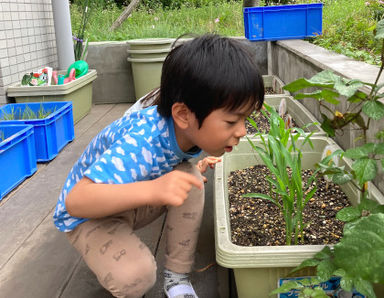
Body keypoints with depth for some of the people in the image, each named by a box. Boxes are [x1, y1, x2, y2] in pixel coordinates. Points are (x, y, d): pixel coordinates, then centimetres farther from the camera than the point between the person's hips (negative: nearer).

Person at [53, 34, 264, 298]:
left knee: (189, 179, -16)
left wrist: (197, 168, -3)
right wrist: (151, 189, -57)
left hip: (132, 203, 7)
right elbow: (75, 201, -48)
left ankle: (177, 276, -1)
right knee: (135, 276, -31)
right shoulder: (141, 144, -40)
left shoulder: (188, 129, -15)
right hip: (89, 213, -7)